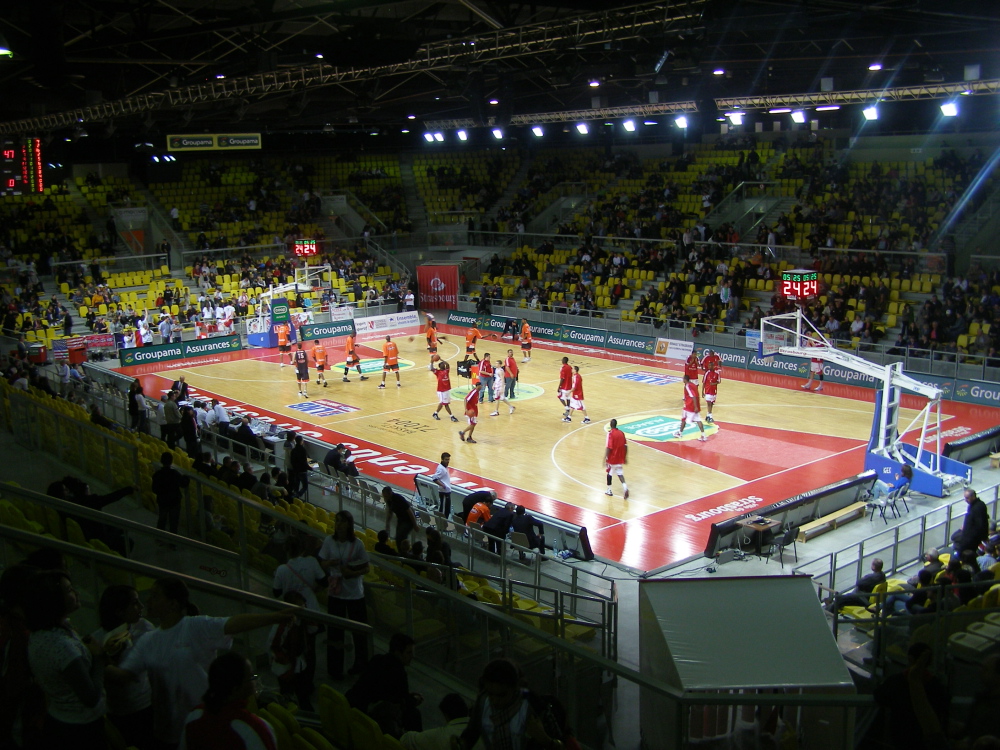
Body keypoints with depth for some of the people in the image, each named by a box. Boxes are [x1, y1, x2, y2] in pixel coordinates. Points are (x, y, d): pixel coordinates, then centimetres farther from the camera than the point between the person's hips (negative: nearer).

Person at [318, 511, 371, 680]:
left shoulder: (357, 544, -9)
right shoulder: (329, 541, -4)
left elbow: (366, 568, -4)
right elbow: (322, 563, 4)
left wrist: (353, 573, -22)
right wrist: (330, 563, -18)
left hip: (355, 593, -1)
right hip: (335, 592, 1)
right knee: (334, 631, 6)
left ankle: (360, 665, 28)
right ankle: (334, 669, 19)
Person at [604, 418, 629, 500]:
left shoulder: (610, 433, -14)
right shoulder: (621, 433, 4)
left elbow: (608, 447, -20)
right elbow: (625, 446, 7)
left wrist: (605, 458, -17)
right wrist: (625, 457, 16)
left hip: (612, 458, -5)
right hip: (620, 459, 5)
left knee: (609, 472, 13)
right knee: (620, 473, 11)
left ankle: (609, 490, 21)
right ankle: (625, 487, -12)